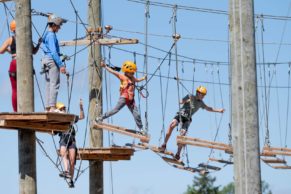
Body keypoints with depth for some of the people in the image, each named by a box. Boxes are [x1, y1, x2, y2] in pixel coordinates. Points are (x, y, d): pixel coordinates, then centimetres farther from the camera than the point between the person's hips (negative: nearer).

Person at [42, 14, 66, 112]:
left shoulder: (47, 34, 17)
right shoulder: (51, 35, -12)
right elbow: (53, 52, -19)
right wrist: (61, 65, -21)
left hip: (46, 59, 10)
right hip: (52, 60, -10)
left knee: (48, 85, 8)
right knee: (54, 84, -12)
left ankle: (48, 108, 7)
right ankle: (52, 107, -18)